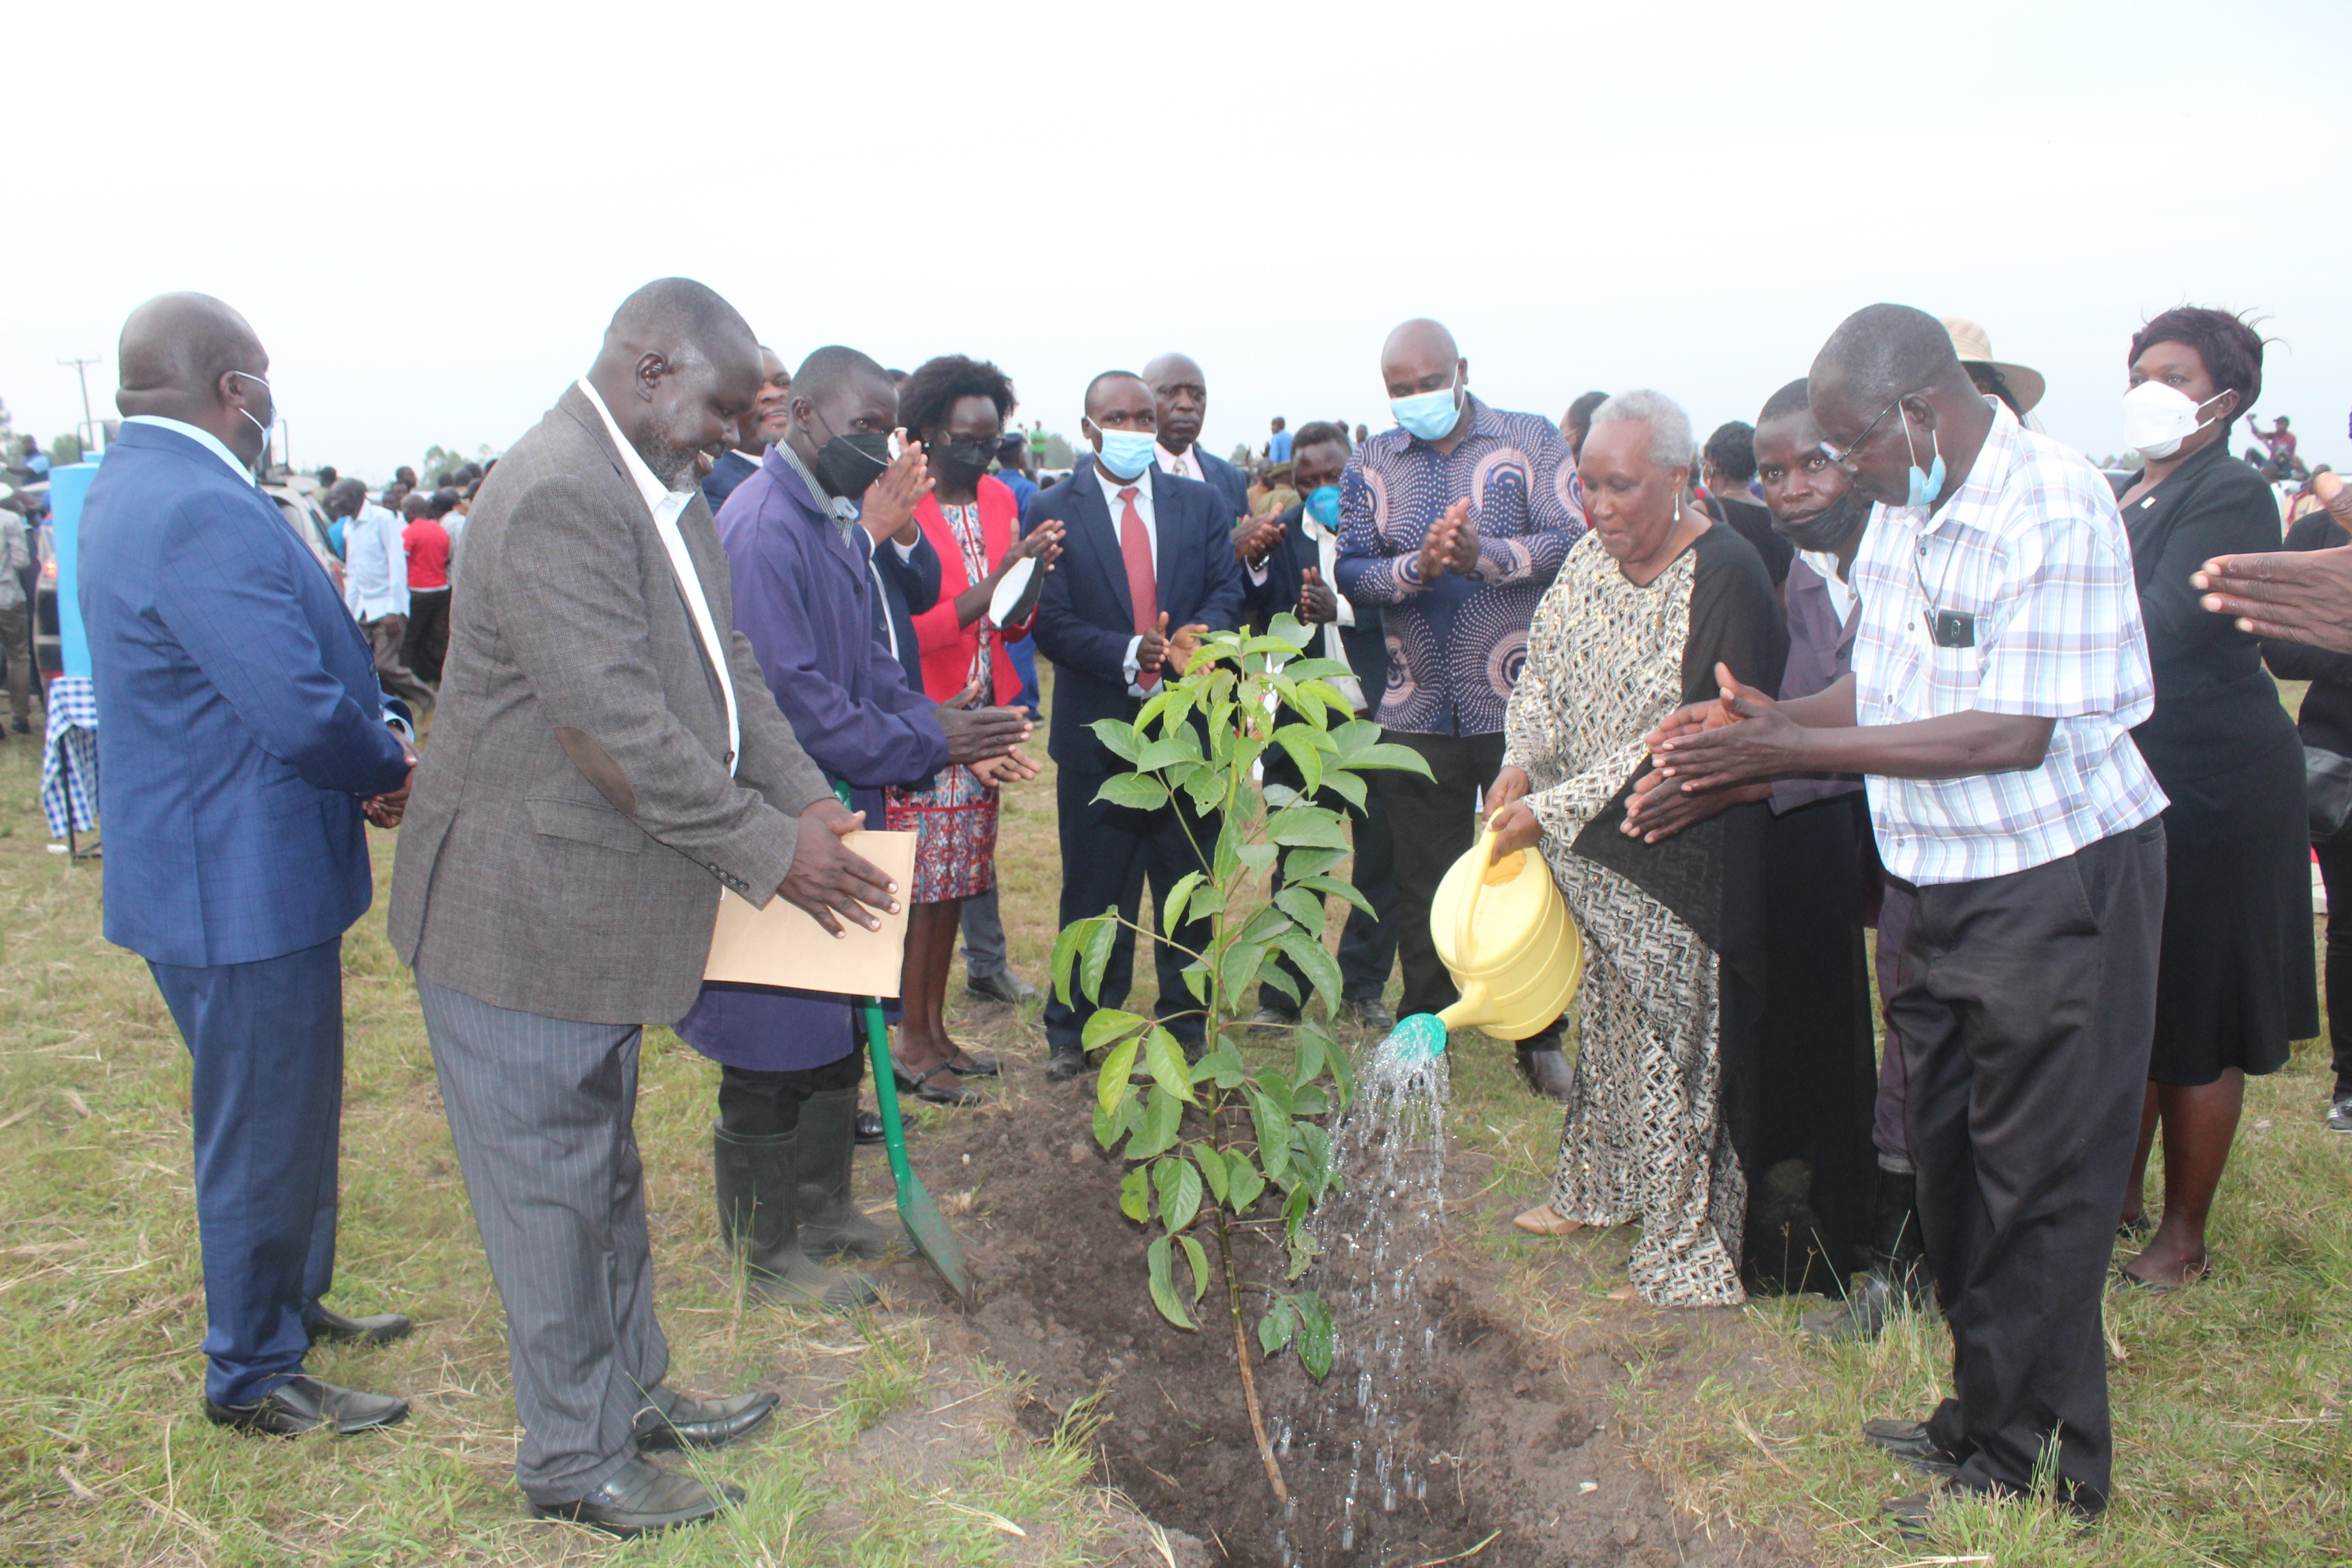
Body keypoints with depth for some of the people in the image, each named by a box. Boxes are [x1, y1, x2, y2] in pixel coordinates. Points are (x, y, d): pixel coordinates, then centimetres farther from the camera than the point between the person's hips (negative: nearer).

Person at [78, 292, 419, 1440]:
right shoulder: (201, 514, -25)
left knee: (287, 1110, 24)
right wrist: (394, 771, -9)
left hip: (231, 868, 11)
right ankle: (252, 1375, 22)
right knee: (263, 1131, 5)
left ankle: (291, 1302, 41)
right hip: (242, 884, -11)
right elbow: (301, 711, -29)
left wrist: (371, 758, 0)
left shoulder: (134, 486, 11)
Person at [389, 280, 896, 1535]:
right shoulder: (556, 497, -24)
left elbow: (727, 666, 12)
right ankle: (575, 1461, 23)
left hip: (606, 907, 10)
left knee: (603, 1172, 22)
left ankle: (632, 1394, 39)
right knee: (551, 1191, 6)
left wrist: (804, 800, -1)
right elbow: (618, 729, -27)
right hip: (526, 919, -10)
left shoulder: (664, 493, 9)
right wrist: (767, 853, -18)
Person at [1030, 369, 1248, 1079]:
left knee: (1190, 886, 12)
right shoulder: (1054, 512, -2)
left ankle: (1187, 1025, 27)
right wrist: (1129, 653, -24)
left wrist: (1196, 635, -22)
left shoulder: (1203, 504, 7)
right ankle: (1075, 1031, 22)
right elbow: (1051, 621, -8)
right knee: (1094, 890, 7)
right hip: (1097, 730, -2)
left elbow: (1227, 590, 0)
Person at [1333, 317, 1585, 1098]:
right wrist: (1417, 566, -20)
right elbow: (1351, 571, -1)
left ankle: (1541, 1036, 25)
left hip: (1523, 706, -2)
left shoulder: (1532, 441, 0)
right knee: (1421, 883, 11)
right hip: (1418, 708, 2)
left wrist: (1484, 554, -27)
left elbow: (1568, 544, -10)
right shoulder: (1372, 463, 7)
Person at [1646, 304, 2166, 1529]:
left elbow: (2014, 735, -25)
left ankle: (2037, 1470, 19)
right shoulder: (1900, 511, 5)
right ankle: (1981, 1413, 33)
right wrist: (1769, 723, -5)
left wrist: (1793, 751, -25)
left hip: (2056, 881, -8)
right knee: (1947, 1163, 16)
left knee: (2037, 1186, 3)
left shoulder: (2053, 509, -20)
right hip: (1945, 881, 8)